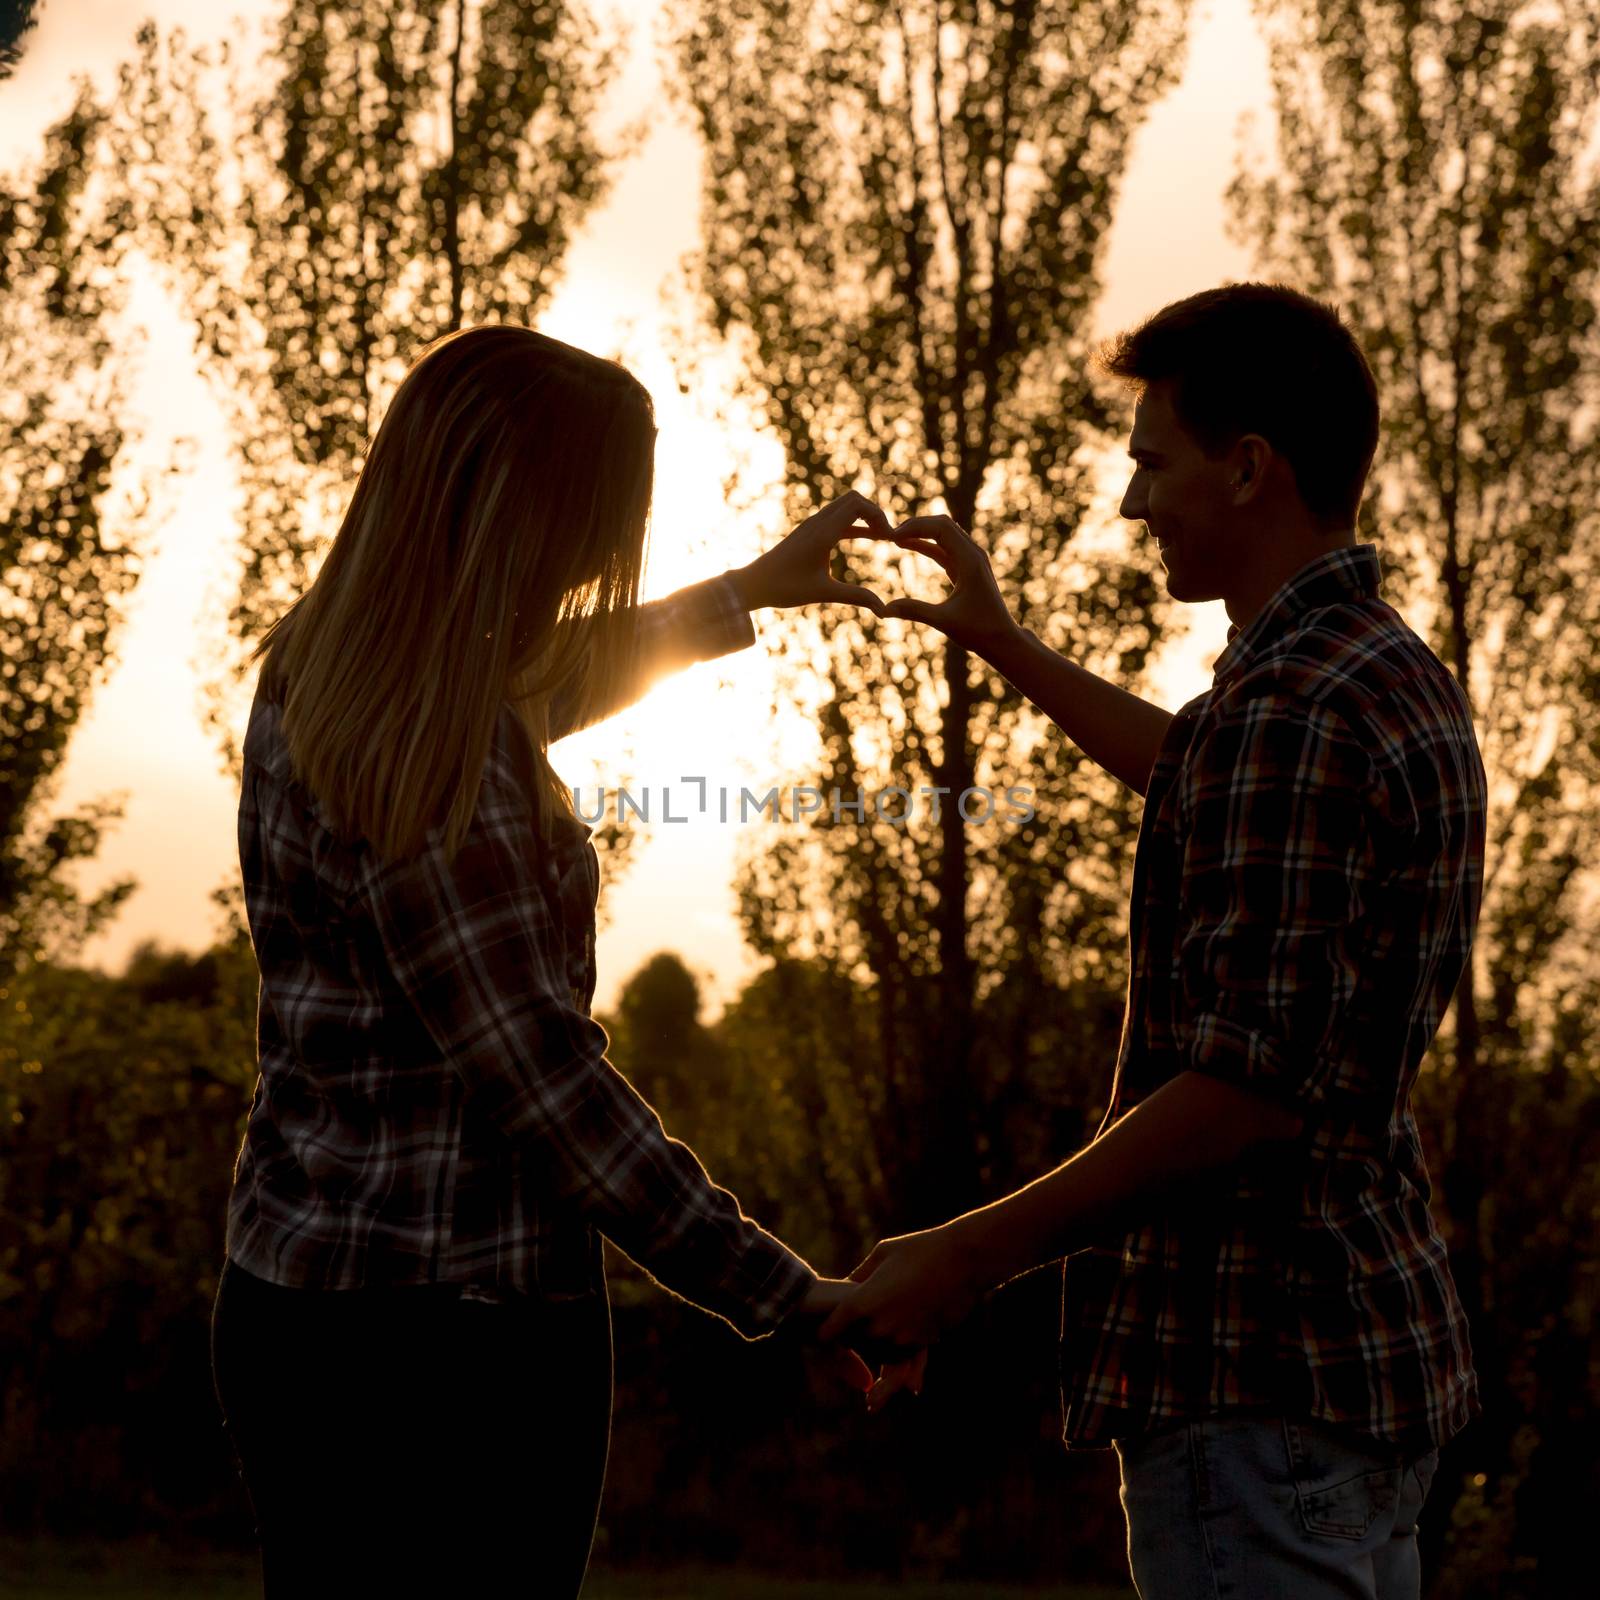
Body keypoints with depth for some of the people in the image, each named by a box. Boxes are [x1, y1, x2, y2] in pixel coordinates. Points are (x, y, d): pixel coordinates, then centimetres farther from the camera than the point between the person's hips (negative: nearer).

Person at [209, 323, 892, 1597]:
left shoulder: (318, 673, 8)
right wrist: (785, 1295, -14)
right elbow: (545, 1076, -21)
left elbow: (544, 689, 28)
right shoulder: (445, 772, -21)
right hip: (453, 1324, -9)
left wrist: (748, 592, 36)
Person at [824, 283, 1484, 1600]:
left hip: (1259, 1374, -10)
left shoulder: (1287, 709, -20)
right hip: (1382, 1340, 10)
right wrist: (1006, 645, 42)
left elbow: (1250, 1086, -24)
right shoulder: (1399, 679, 13)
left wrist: (973, 1255, -17)